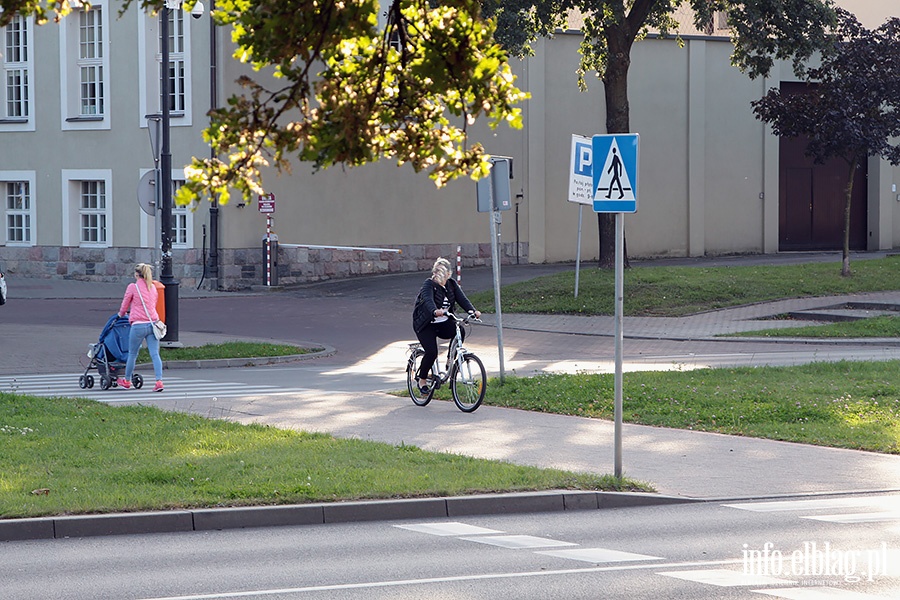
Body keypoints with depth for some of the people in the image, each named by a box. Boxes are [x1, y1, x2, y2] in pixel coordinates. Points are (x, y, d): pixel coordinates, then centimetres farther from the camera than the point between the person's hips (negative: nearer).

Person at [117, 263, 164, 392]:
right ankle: (159, 380, -15)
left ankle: (127, 381, 26)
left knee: (132, 354, 11)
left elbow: (124, 305, 7)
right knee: (155, 354, -2)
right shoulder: (153, 287, 13)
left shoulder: (133, 287, -3)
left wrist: (121, 314, 30)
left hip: (139, 324, -4)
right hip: (153, 323, 4)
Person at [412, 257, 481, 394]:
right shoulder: (429, 284, -16)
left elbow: (462, 299, -11)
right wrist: (435, 312, -57)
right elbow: (428, 300, -35)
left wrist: (473, 311, -31)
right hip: (425, 325, -5)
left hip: (443, 324, 5)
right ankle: (422, 380, 4)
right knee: (431, 352, -19)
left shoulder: (451, 284, 2)